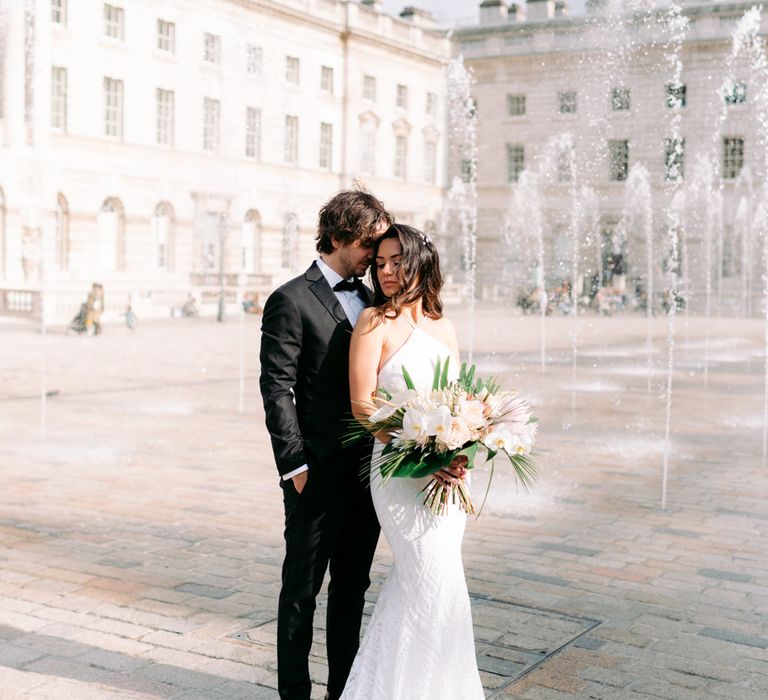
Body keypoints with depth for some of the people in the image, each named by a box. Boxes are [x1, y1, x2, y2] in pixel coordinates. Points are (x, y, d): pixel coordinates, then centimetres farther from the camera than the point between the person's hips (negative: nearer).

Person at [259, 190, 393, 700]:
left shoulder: (369, 299, 12)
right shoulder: (291, 301, -9)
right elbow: (277, 390, -12)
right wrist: (295, 466, -16)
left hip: (367, 470, 7)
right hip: (319, 475, -6)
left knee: (353, 586, 16)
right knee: (303, 589, 7)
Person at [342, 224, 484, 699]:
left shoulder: (444, 327, 12)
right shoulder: (376, 321, -5)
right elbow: (362, 403, -12)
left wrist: (459, 455, -3)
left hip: (448, 474, 6)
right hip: (401, 472, -6)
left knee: (414, 584, 11)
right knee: (439, 586, -6)